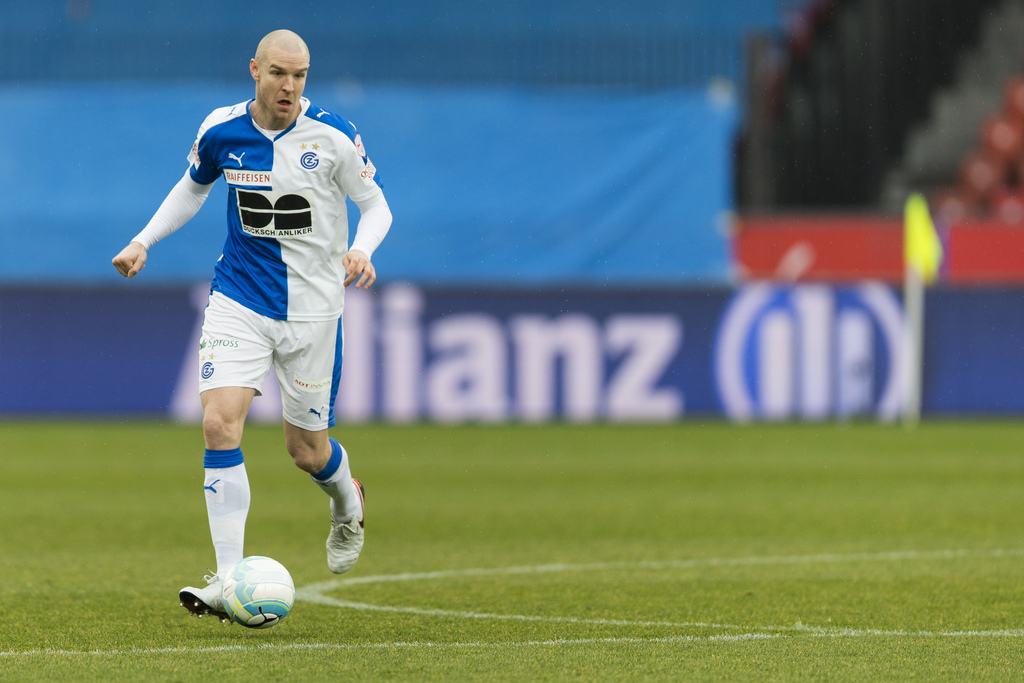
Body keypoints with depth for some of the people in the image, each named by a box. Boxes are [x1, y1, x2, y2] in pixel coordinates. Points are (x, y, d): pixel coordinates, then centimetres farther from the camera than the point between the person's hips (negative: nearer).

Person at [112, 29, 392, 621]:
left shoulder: (333, 136, -11)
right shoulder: (221, 131, -3)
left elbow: (376, 205, 0)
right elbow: (193, 188, 17)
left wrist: (361, 249, -21)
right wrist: (144, 241, 7)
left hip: (313, 308, -1)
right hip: (238, 302, 1)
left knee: (306, 448, 7)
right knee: (220, 423, -17)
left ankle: (348, 503, 45)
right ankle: (229, 583, -17)